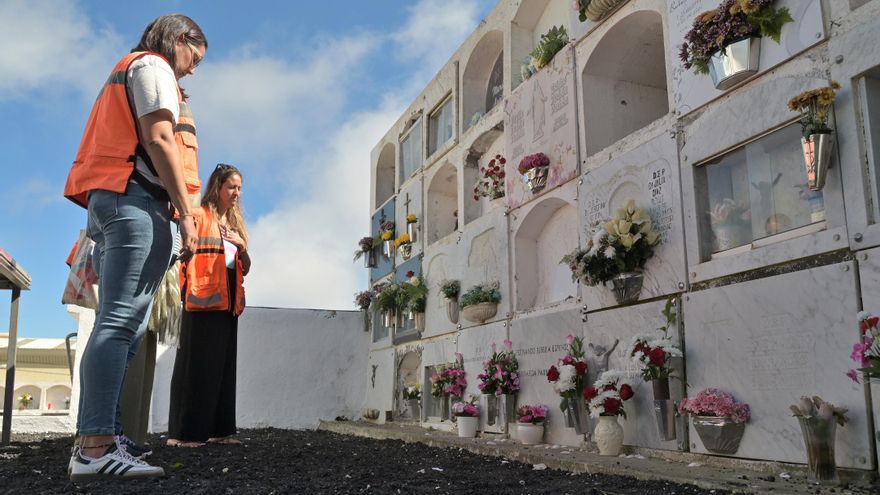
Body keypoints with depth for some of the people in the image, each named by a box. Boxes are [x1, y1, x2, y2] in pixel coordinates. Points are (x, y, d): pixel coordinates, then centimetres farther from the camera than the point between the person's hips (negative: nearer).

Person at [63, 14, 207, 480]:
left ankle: (101, 435, 4)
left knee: (121, 324, 6)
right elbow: (159, 140, -12)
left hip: (107, 202, 10)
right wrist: (186, 212, -16)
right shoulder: (153, 66, 3)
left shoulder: (125, 72, 31)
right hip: (137, 200, -10)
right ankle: (95, 446, -22)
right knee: (120, 322, -17)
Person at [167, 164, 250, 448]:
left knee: (223, 364, 7)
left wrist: (242, 246, 2)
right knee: (197, 363, -8)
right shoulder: (199, 216, 1)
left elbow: (245, 268, 20)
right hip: (203, 298, -7)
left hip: (229, 301, 7)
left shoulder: (235, 223, 22)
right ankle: (183, 431, -4)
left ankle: (217, 429, 11)